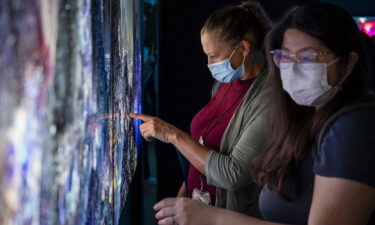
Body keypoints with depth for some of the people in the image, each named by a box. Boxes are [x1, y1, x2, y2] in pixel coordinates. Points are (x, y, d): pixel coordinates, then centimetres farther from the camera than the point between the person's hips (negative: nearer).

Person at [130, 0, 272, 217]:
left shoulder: (270, 99, -19)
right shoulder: (225, 83, 5)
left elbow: (233, 174, -23)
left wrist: (174, 135, -20)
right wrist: (180, 197, 10)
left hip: (232, 217, -6)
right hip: (198, 208, 6)